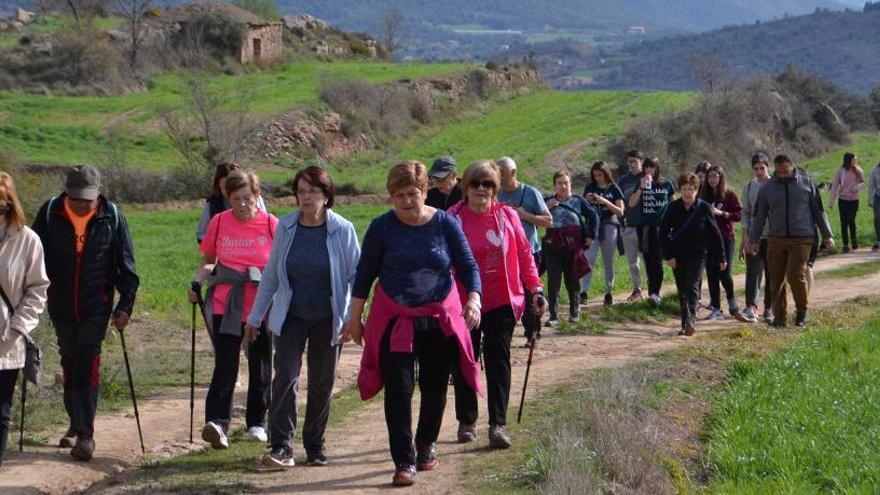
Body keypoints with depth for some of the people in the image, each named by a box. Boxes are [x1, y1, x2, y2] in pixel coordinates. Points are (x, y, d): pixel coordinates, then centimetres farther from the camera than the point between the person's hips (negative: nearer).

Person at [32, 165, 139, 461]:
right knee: (70, 365, 11)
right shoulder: (50, 213, -5)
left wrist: (126, 304, -5)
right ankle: (77, 425, 25)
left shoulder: (112, 217, -7)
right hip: (61, 306, 2)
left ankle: (85, 434, -9)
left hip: (96, 306, -2)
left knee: (88, 365, -10)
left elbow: (126, 265, 0)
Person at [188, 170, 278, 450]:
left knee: (260, 365, 12)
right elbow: (208, 260, 13)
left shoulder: (271, 225, -2)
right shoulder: (219, 223, 2)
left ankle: (256, 422, 26)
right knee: (225, 365, -11)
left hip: (261, 307, 0)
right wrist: (197, 281, -5)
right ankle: (217, 423, -19)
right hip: (225, 306, 0)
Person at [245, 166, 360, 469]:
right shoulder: (285, 227, -1)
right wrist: (256, 316, 9)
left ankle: (315, 446, 23)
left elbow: (357, 276, -4)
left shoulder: (343, 230, -8)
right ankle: (281, 446, -10)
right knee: (285, 377, -11)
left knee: (322, 384, 9)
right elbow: (270, 275, 7)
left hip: (327, 319, -1)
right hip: (290, 317, 1)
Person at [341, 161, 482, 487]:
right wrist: (355, 318, 4)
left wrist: (473, 299, -17)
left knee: (435, 388, 11)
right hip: (395, 321, -1)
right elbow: (365, 273, 5)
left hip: (440, 320, 1)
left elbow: (468, 265, 0)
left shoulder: (445, 224, -2)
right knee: (398, 391, -7)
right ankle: (404, 462, -1)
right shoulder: (382, 227, -2)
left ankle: (427, 445, 35)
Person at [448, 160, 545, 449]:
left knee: (498, 361, -4)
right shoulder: (453, 219, -3)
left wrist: (536, 289, 3)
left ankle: (498, 425, -3)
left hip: (501, 302, 0)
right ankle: (466, 422, 24)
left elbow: (524, 254, 7)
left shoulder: (507, 216, 0)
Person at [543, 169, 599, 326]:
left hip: (573, 246, 0)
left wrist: (592, 236, 5)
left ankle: (574, 312, 27)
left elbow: (593, 216, 11)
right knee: (553, 282, -3)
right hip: (553, 246, 0)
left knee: (572, 280, 11)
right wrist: (547, 207, -13)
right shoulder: (548, 201, 5)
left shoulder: (578, 200, 4)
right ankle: (553, 316, -1)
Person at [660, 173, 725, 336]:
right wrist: (668, 255, -7)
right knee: (682, 290, 7)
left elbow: (715, 234, 0)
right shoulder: (673, 208, -2)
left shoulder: (704, 208, -6)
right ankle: (685, 324, 14)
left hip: (698, 254, -3)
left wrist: (721, 258, 2)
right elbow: (663, 232, 1)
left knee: (692, 286, -16)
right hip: (677, 255, 3)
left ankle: (691, 320, -26)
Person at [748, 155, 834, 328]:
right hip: (776, 240, 2)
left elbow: (818, 211, 9)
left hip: (801, 239, -2)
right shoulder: (767, 188, 7)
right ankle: (779, 317, 12)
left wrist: (827, 235, 8)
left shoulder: (806, 183, 5)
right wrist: (753, 240, 9)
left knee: (796, 275, -13)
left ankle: (802, 310, 9)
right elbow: (759, 216, 11)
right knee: (777, 280, 2)